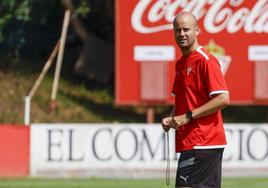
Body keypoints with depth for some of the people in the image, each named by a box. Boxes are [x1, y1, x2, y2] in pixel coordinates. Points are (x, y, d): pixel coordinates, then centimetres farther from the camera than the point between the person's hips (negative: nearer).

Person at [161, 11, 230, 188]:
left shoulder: (206, 60, -11)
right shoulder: (180, 63, 17)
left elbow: (223, 99, -19)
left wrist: (187, 117, -18)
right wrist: (171, 118, 7)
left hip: (201, 144, -9)